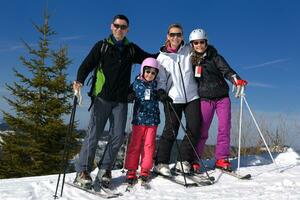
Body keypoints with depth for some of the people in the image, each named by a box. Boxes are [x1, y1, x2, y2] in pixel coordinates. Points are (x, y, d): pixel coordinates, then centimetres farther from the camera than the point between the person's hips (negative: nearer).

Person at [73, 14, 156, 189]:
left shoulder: (132, 49, 16)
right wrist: (80, 80, -19)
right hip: (102, 97, -3)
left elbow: (151, 59, 23)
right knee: (94, 133, -8)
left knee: (118, 135, -1)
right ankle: (83, 171, 0)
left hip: (121, 100, 3)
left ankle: (105, 169, 13)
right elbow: (87, 64, -2)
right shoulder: (102, 46, 7)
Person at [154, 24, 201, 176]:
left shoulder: (189, 50, 9)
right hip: (173, 98, -2)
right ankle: (161, 163, 3)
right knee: (171, 130, -6)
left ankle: (184, 161, 9)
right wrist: (161, 91, -8)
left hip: (192, 96, 2)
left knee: (194, 129, -4)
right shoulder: (162, 57, 6)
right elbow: (161, 78, 6)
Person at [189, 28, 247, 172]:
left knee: (224, 128, -5)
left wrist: (236, 79, -30)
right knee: (202, 131, -4)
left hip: (222, 97, 0)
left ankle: (221, 159, 5)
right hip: (205, 100, 0)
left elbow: (226, 70, -11)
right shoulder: (191, 60, 7)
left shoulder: (215, 57, 2)